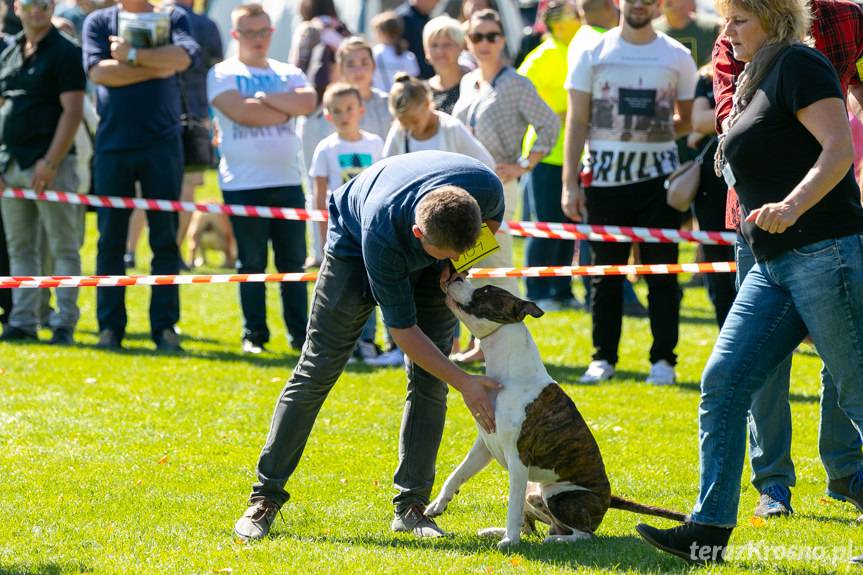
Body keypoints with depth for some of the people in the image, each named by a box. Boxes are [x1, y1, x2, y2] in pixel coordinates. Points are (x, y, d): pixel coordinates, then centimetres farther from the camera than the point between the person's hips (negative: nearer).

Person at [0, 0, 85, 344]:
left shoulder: (65, 53, -5)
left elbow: (72, 112, -11)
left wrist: (50, 163, -18)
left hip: (50, 163, -7)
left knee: (63, 246, -3)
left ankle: (64, 323, -2)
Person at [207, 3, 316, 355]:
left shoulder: (288, 73, 13)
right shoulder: (223, 74, 2)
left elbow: (307, 102, -8)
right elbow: (240, 112, -16)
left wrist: (263, 97, -10)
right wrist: (285, 109, -5)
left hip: (287, 181, 3)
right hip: (243, 183, -3)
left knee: (293, 262, 5)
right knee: (251, 264, 0)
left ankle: (300, 335, 10)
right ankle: (254, 335, 7)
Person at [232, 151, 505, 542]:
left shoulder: (485, 187, -36)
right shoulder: (382, 233, -44)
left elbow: (493, 223, -5)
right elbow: (403, 330, -31)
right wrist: (463, 382, -33)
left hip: (430, 272, 4)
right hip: (354, 244, -4)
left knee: (429, 382, -7)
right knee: (317, 370, -5)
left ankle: (411, 505, 0)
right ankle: (265, 497, 2)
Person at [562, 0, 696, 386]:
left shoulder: (677, 57, 5)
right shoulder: (593, 54, 2)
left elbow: (689, 120, 16)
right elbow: (577, 120, 2)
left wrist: (664, 126, -4)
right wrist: (570, 183, -4)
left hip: (658, 176, 0)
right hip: (606, 176, 0)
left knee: (661, 269, 0)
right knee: (606, 271, 6)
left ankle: (663, 358, 7)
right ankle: (603, 357, 15)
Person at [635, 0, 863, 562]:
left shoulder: (799, 65, -8)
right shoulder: (757, 79, 19)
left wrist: (791, 207, -30)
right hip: (776, 263, 10)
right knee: (723, 385, 2)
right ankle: (710, 530, 1)